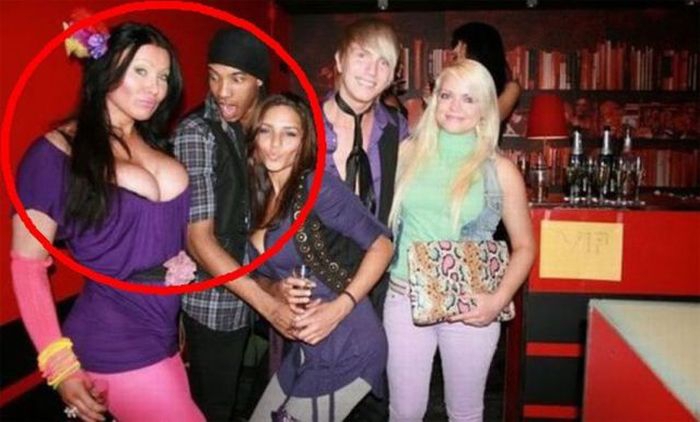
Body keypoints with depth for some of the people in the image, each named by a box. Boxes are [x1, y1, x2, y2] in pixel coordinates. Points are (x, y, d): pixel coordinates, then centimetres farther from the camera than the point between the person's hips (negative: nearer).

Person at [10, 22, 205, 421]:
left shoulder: (153, 145, 6)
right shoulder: (57, 153, -12)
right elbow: (27, 263, -10)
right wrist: (60, 364, -12)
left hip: (164, 331, 6)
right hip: (117, 346, -6)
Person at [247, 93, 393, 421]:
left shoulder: (316, 186, -15)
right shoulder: (255, 197, 5)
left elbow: (381, 245, -14)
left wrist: (340, 308, -21)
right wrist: (277, 290, -10)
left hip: (346, 349, -7)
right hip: (304, 349, 7)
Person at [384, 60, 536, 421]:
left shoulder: (499, 170, -3)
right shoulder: (408, 152, 1)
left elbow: (524, 247, 2)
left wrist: (499, 299, -11)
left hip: (470, 307, -1)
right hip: (405, 299, 1)